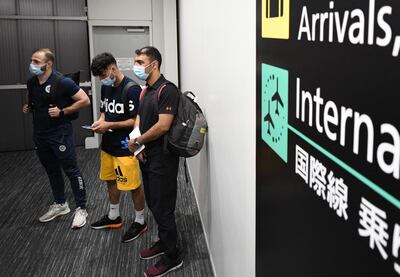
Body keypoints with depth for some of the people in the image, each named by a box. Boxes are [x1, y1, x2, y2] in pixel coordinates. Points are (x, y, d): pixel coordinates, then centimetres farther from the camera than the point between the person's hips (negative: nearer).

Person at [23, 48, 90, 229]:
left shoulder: (62, 82, -16)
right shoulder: (31, 82, 3)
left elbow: (85, 100, -15)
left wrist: (62, 112, -20)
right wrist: (27, 106, 4)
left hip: (60, 134, -7)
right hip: (40, 134, 7)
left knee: (71, 171, 0)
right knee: (51, 171, 18)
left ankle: (81, 209, 11)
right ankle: (60, 204, 34)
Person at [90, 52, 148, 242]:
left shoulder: (132, 89, -19)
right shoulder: (106, 87, 7)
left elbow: (137, 120, -20)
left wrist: (109, 125, -21)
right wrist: (100, 121, -3)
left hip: (125, 147, -8)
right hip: (108, 144, 9)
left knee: (133, 185, 2)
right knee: (110, 180, 20)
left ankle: (140, 222, 20)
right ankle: (113, 217, 38)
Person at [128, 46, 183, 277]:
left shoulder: (167, 90, -17)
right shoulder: (146, 91, 11)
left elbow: (163, 126, -24)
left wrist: (137, 142, -13)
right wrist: (139, 146, -1)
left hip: (163, 159, -9)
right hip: (148, 157, 9)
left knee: (163, 207, -1)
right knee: (153, 204, 19)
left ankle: (172, 257, 13)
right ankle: (163, 242, 37)